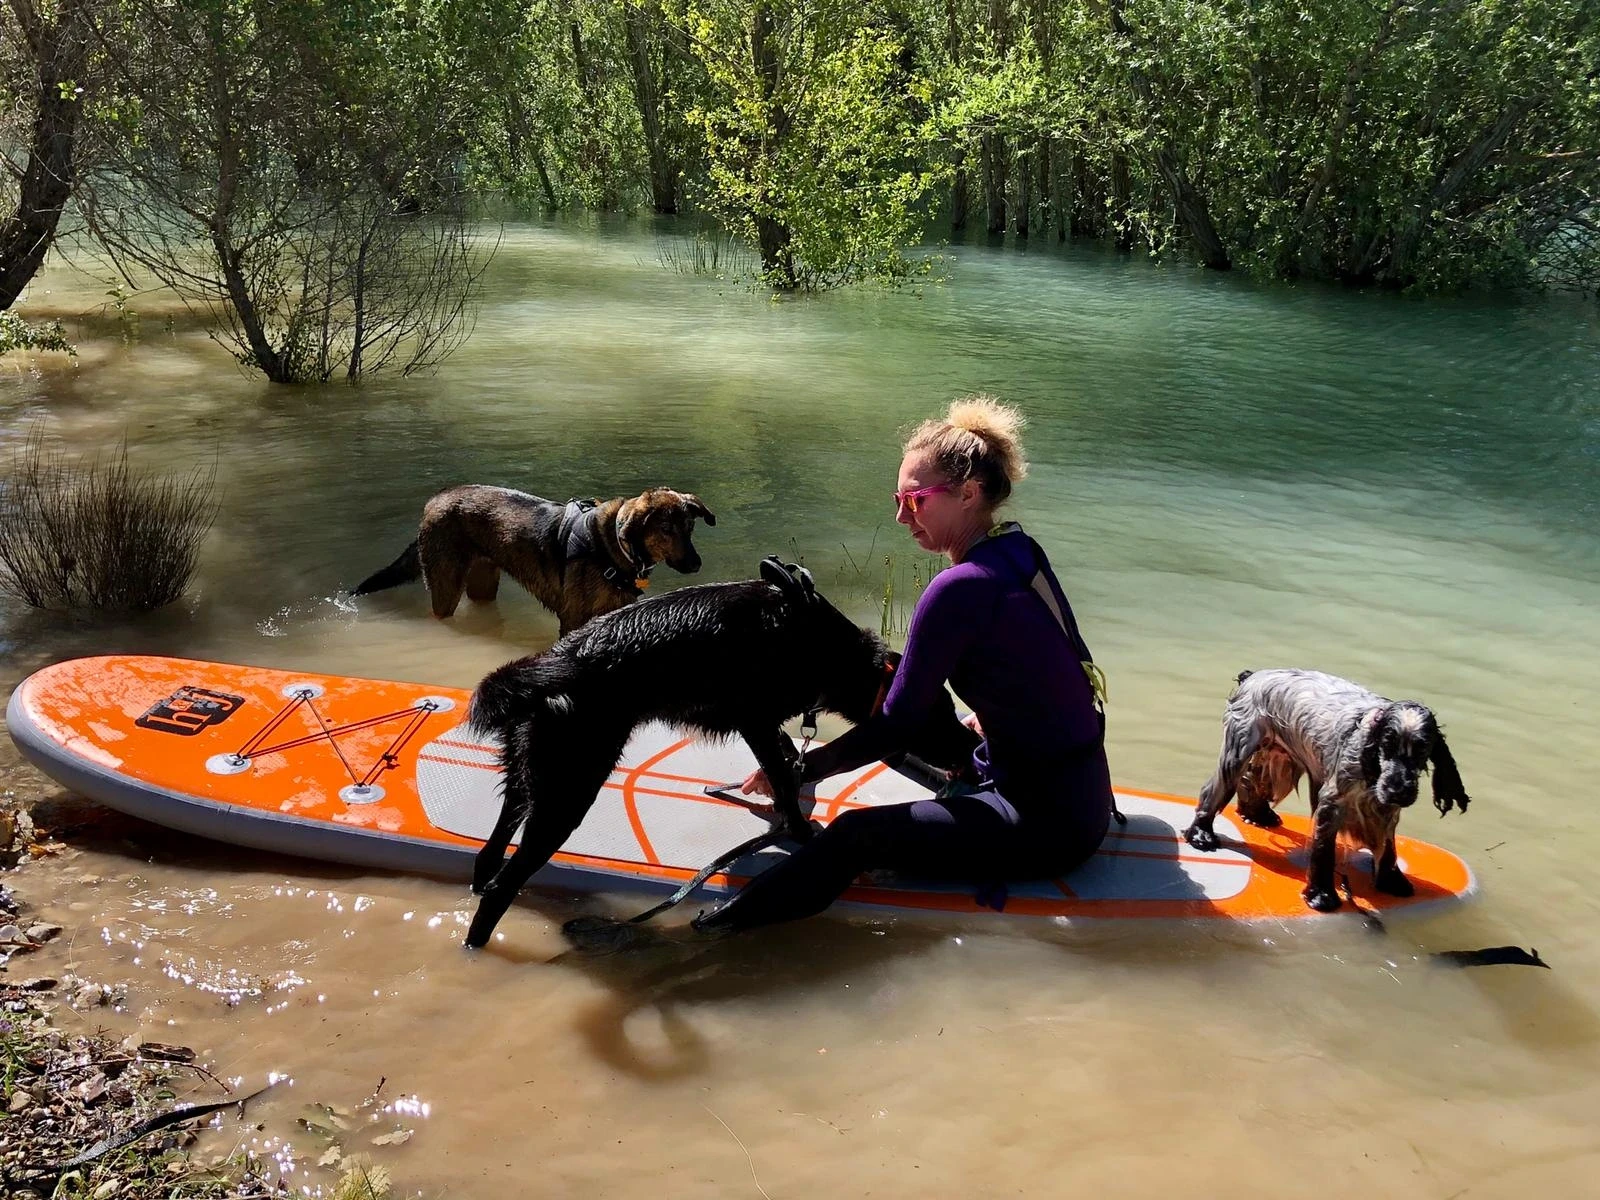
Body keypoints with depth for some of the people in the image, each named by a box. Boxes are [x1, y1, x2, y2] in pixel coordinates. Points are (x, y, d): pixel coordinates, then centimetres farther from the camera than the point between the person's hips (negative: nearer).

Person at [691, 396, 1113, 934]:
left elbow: (895, 728, -17)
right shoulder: (1020, 551, 4)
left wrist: (798, 769, -7)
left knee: (856, 835, -18)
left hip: (1048, 822, -10)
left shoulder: (960, 589, -22)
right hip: (1084, 789, 10)